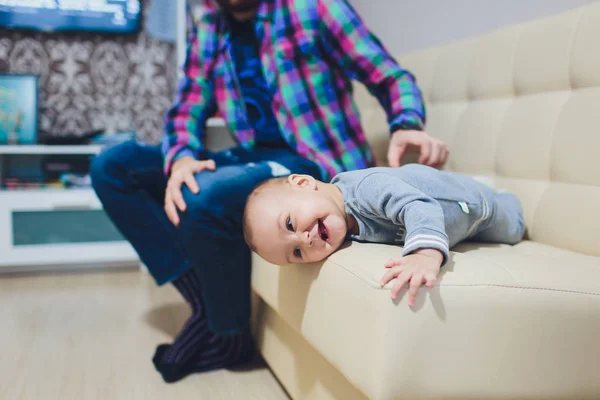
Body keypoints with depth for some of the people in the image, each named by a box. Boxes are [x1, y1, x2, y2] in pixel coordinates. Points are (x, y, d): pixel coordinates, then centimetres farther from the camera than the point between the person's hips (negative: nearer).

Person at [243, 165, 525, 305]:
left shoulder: (367, 186, -49)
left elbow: (421, 207, -63)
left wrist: (427, 253, -80)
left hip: (469, 199, -4)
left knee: (512, 232, 28)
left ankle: (505, 198, 55)